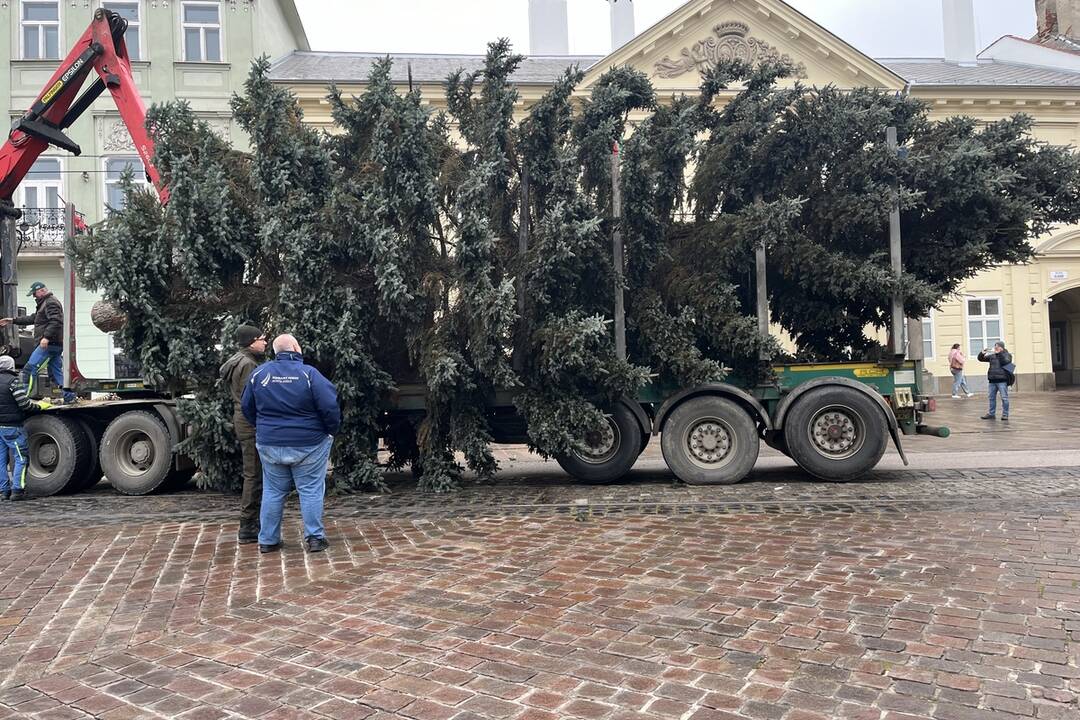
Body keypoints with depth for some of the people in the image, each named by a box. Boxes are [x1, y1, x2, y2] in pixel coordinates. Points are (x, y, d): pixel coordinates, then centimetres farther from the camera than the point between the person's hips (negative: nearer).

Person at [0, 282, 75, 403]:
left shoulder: (51, 303, -8)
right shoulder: (44, 304, 26)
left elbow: (55, 322, -22)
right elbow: (32, 318, 32)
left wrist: (46, 337, -28)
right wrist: (13, 320, 29)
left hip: (49, 344, -11)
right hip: (55, 345, 11)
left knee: (30, 368, -11)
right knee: (56, 371, 11)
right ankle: (69, 396, 9)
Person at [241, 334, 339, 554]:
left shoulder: (259, 373, 0)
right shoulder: (309, 373, -14)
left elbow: (247, 407, 10)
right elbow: (330, 407, -17)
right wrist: (331, 431, 1)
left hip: (269, 445, 4)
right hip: (308, 445, -4)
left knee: (273, 492, 14)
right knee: (310, 491, 5)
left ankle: (267, 540, 19)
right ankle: (314, 537, 7)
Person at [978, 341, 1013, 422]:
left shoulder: (1007, 354, 3)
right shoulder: (992, 355, 14)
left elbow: (1005, 362, -17)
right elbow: (981, 359, 15)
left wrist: (1000, 353, -18)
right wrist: (982, 353, -4)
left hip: (1002, 380, -5)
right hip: (992, 380, 5)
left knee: (1004, 398, -5)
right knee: (992, 397, 10)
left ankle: (1005, 414, 1)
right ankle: (991, 413, 18)